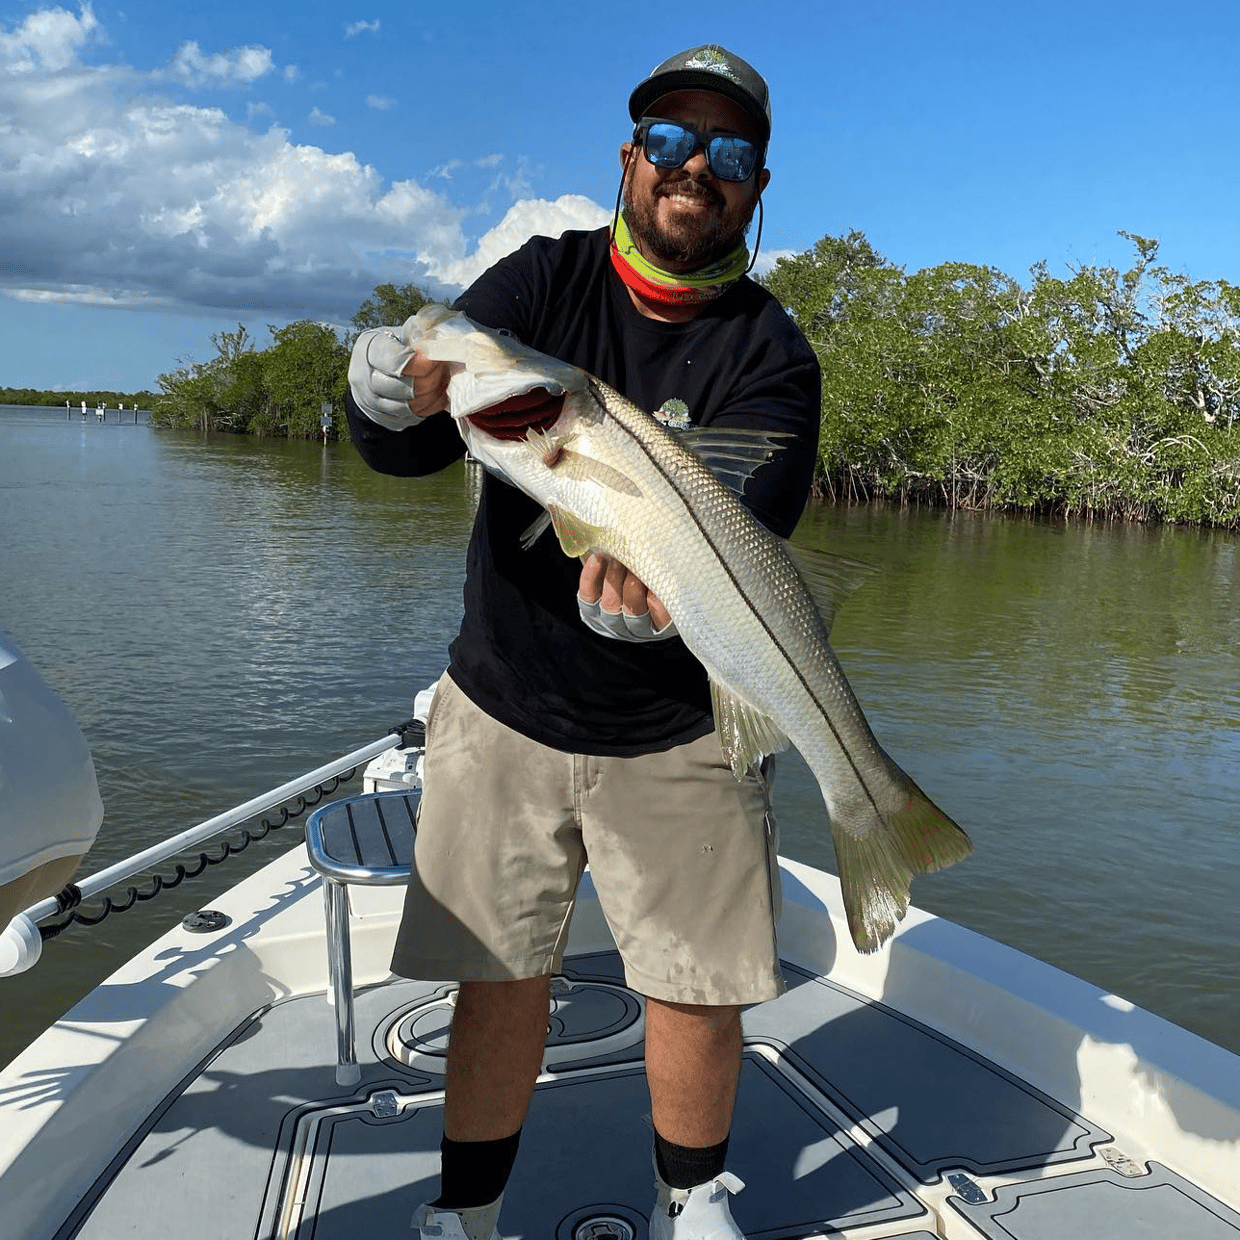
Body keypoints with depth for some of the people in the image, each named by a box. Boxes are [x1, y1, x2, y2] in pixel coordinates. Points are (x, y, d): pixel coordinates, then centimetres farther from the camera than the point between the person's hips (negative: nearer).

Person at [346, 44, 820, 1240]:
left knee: (698, 991, 3)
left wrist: (662, 591, -44)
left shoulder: (768, 355, -6)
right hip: (501, 706, 1)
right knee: (499, 978, 6)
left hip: (678, 736, -1)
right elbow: (392, 446, -10)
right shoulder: (546, 279, 0)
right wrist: (395, 386, -34)